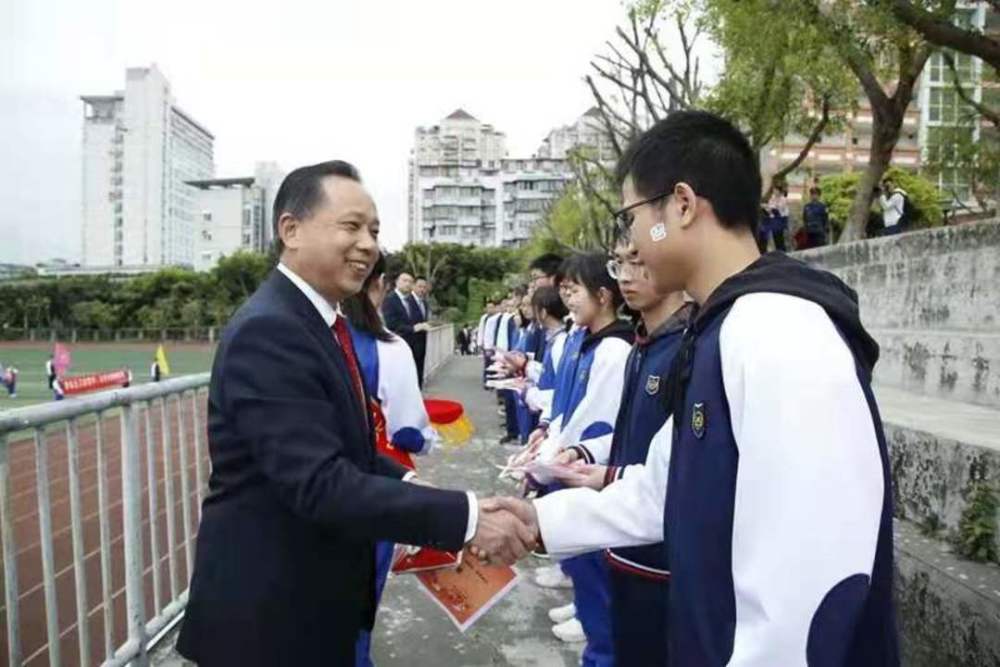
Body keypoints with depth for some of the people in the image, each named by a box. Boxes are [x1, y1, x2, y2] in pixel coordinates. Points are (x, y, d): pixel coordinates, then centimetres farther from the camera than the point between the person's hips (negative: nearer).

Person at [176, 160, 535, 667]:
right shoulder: (267, 331, -25)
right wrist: (464, 517, -32)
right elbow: (321, 483, -31)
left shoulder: (320, 320, 6)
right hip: (268, 614, -9)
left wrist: (409, 486, -3)